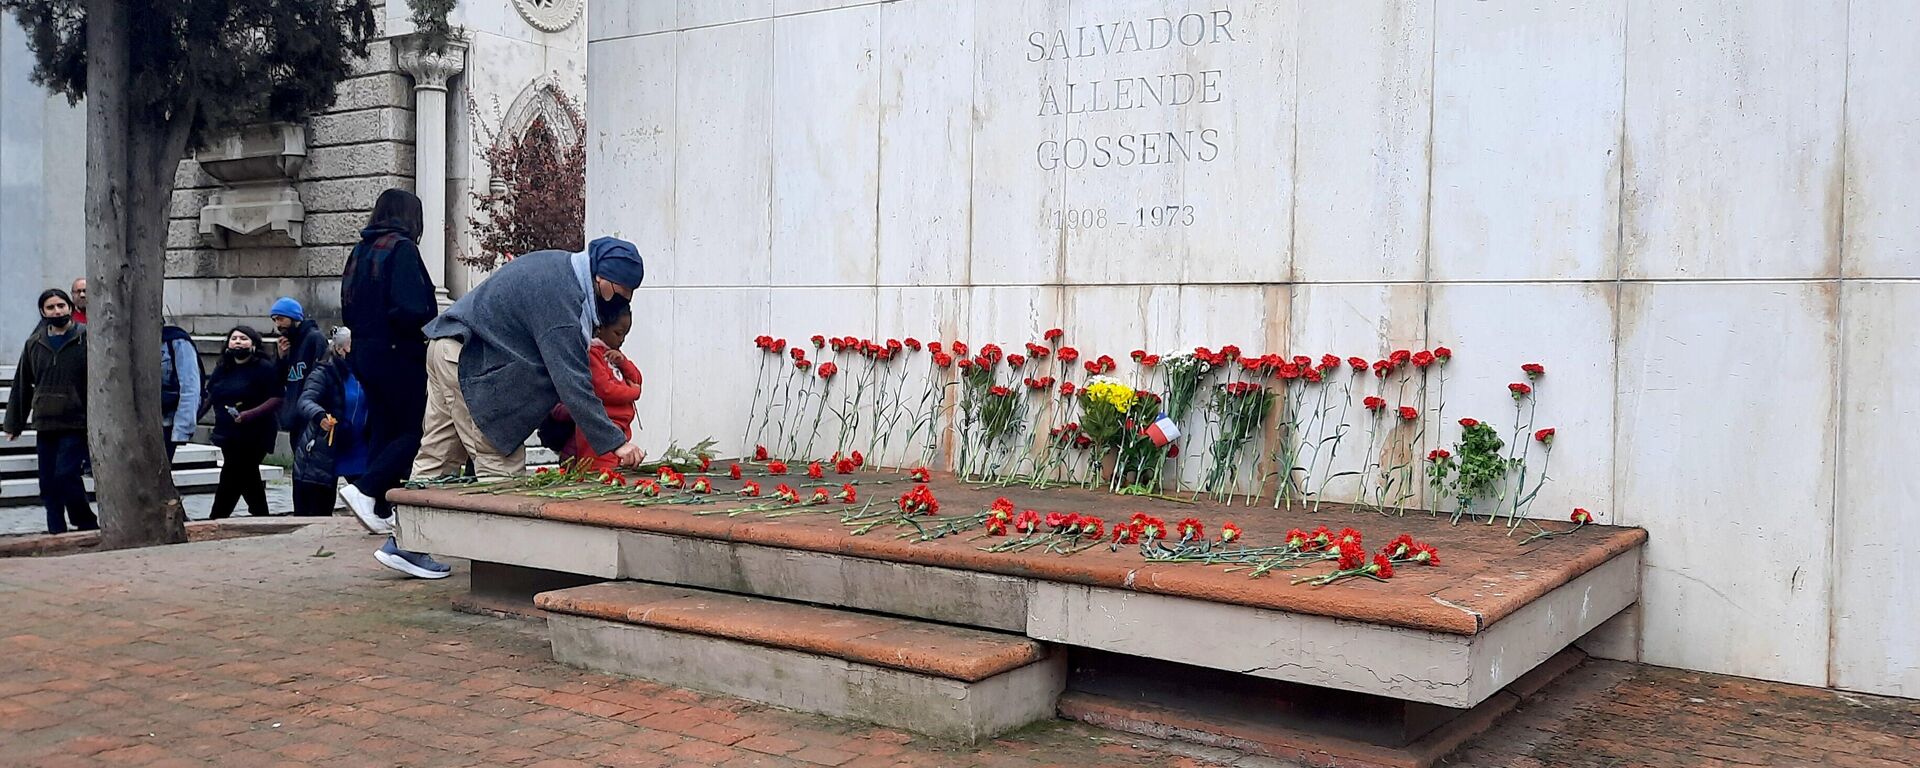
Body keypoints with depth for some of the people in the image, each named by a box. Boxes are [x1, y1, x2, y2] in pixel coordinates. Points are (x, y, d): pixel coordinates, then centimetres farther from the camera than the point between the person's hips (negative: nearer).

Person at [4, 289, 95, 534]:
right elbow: (22, 385, 16)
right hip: (44, 424, 5)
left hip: (76, 424, -5)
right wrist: (14, 423, 17)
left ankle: (87, 525, 3)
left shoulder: (87, 338, -3)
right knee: (48, 483, 6)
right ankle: (57, 533, 13)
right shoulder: (34, 343, 10)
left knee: (66, 474, -13)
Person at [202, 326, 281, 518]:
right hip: (228, 435, 7)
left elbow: (277, 399, -15)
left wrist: (250, 414, -25)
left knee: (230, 481, -7)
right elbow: (209, 397, 21)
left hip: (253, 436, -6)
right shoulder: (222, 369, 14)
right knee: (248, 478, 15)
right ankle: (261, 515, 27)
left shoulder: (264, 368, -8)